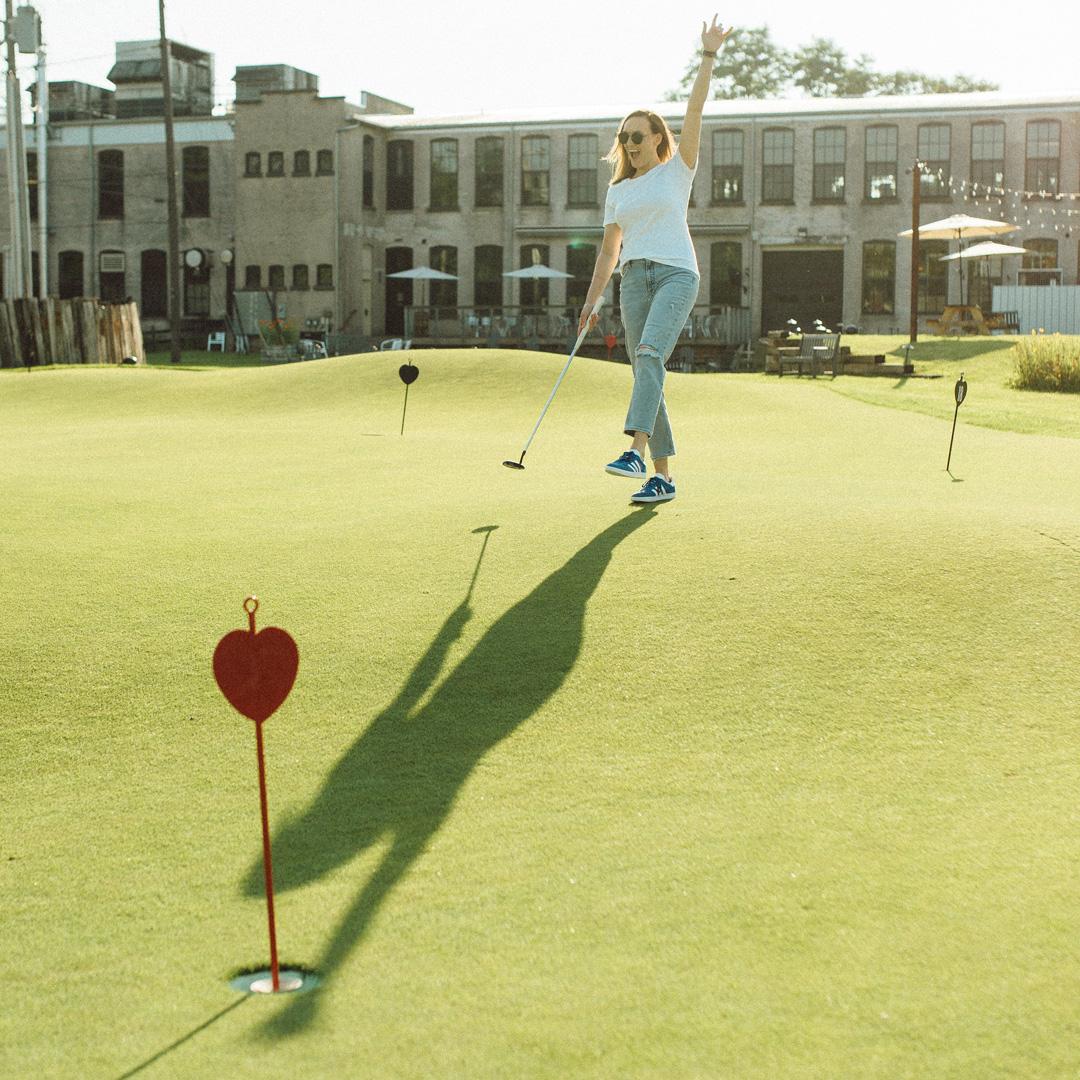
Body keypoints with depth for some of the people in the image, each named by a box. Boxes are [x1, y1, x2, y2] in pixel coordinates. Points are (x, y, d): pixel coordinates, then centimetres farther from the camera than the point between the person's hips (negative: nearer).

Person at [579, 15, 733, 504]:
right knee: (646, 373, 0)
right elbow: (609, 252, 21)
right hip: (634, 281, 5)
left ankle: (636, 451, -41)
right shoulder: (617, 192, 19)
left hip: (676, 274, -5)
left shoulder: (677, 170, 7)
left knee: (649, 355, -27)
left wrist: (708, 56, -9)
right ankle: (662, 477, 4)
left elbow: (694, 111, -3)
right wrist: (591, 300, 13)